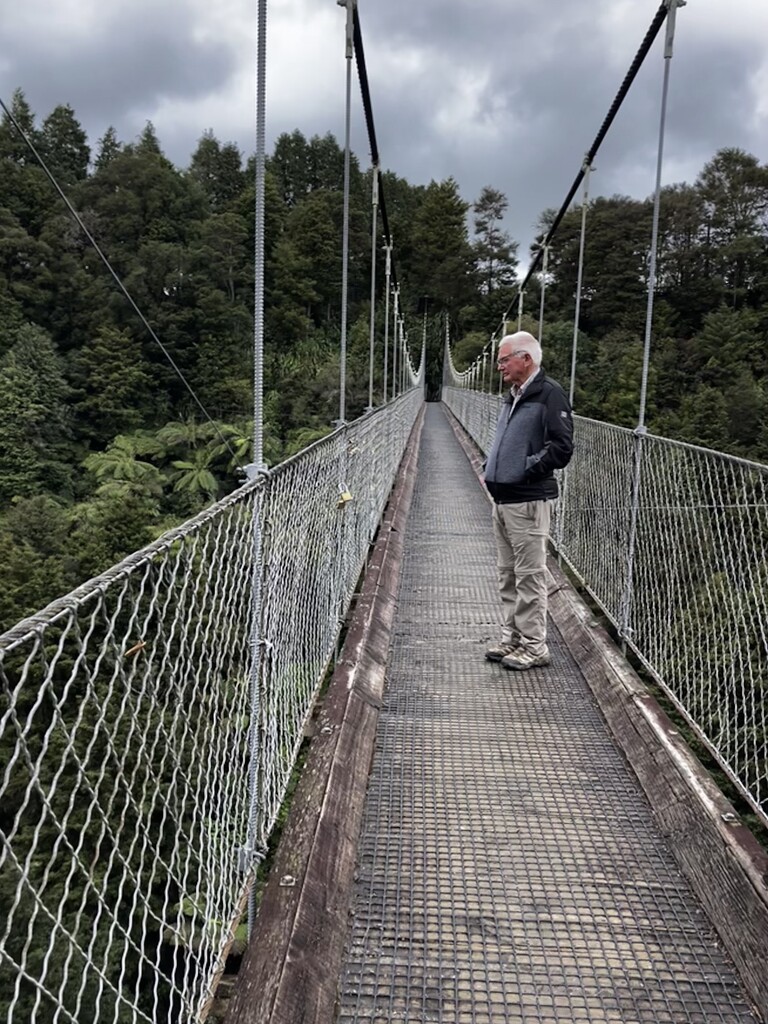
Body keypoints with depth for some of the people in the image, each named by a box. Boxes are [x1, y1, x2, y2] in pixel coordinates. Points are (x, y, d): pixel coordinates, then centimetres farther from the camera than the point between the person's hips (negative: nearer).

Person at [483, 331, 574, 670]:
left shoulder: (549, 394, -10)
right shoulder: (513, 397, 18)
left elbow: (561, 448, -17)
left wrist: (527, 470, -16)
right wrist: (492, 468, 11)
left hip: (528, 501, -9)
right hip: (502, 499, 9)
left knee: (529, 576, -3)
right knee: (507, 575, 14)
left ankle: (534, 646, 6)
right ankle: (512, 639, 24)